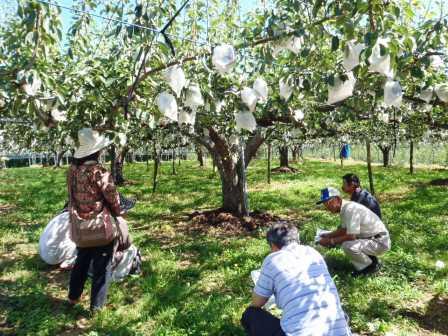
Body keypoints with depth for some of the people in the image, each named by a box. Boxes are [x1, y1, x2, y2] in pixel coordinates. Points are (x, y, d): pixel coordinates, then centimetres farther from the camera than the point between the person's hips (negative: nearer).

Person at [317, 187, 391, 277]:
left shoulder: (350, 209, -25)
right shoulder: (344, 208, 4)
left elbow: (351, 236, -27)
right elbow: (344, 230, 16)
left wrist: (331, 241, -18)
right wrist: (328, 235, 5)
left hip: (380, 242, -10)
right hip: (370, 238, 10)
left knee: (348, 246, -28)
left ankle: (371, 266, -2)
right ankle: (370, 259, 17)